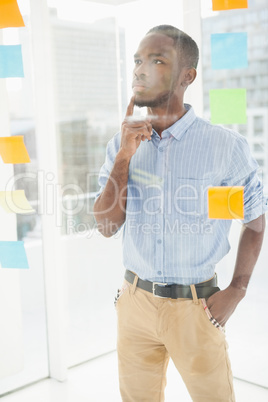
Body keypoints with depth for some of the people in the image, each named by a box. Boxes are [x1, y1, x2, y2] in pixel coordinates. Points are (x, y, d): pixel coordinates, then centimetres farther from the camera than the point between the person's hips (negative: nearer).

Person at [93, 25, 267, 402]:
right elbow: (107, 225, -8)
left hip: (195, 307, -3)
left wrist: (237, 291, -7)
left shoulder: (226, 147, -11)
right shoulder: (121, 144, -1)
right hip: (135, 300, 3)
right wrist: (124, 156, -18)